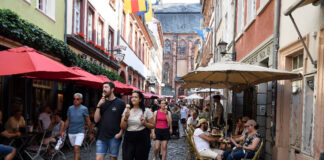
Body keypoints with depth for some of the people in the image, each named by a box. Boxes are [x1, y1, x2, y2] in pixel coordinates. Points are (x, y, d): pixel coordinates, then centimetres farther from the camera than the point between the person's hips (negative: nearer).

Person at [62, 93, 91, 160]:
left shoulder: (84, 109, -5)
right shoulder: (70, 108, 5)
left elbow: (88, 121, 0)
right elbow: (67, 121, 11)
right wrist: (63, 131, 8)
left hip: (80, 132, -4)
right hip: (71, 132, 4)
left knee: (76, 148, -16)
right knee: (75, 149, 14)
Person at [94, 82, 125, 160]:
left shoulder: (120, 103, -2)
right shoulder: (102, 103, 11)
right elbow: (96, 120, 5)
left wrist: (120, 133, -12)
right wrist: (98, 106, -4)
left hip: (114, 137, -3)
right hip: (101, 136, 3)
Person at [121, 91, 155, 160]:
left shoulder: (146, 111, -2)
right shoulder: (127, 110, 6)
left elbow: (153, 126, 4)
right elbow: (123, 127, 4)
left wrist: (144, 123, -13)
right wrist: (126, 117, -12)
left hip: (142, 139, -2)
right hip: (128, 139, 2)